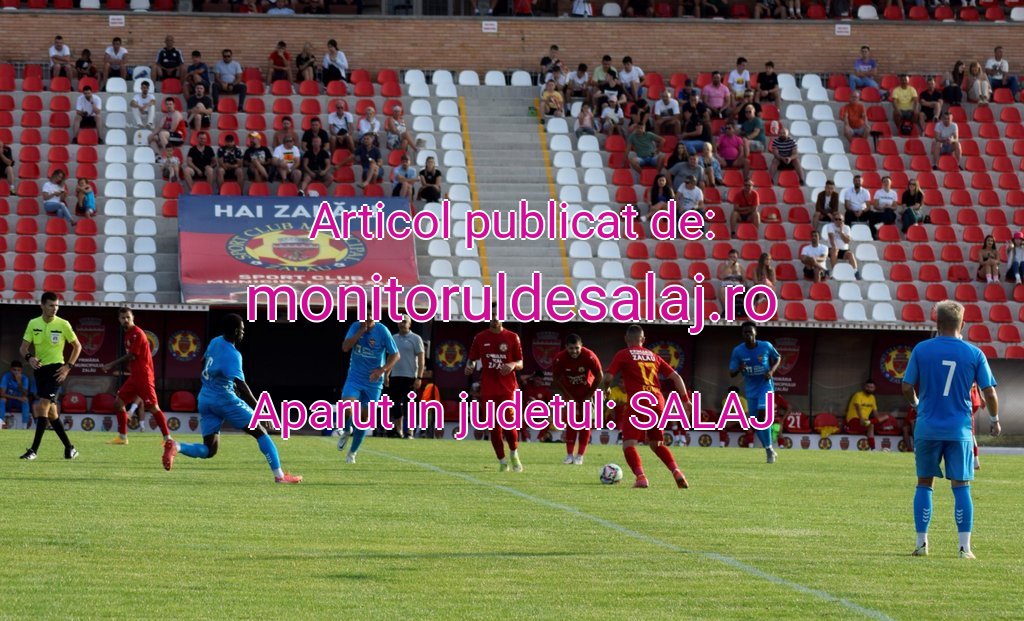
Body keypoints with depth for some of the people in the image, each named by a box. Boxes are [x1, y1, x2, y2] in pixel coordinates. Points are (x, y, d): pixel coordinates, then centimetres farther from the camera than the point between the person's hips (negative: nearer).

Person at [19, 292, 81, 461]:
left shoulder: (63, 324, -5)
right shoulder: (33, 324, 3)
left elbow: (77, 346, 5)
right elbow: (23, 348, 4)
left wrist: (68, 366, -5)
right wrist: (29, 358, -18)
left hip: (55, 369, -5)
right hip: (39, 369, 5)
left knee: (42, 406, -17)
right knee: (51, 412, 8)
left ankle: (34, 450, -18)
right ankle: (70, 448, 19)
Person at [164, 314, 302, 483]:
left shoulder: (215, 342, 8)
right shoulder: (232, 354, -17)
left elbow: (204, 362, 26)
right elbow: (241, 385, -24)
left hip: (205, 399, 8)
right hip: (225, 399, -8)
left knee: (208, 450, 5)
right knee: (260, 433, 2)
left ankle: (177, 447, -21)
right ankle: (279, 475, -3)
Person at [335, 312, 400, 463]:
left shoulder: (382, 331, -11)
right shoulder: (355, 327, -4)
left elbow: (395, 355, -6)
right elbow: (345, 347, -16)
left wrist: (382, 369, -21)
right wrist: (361, 331, -22)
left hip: (373, 383, -1)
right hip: (355, 378, 1)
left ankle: (353, 452, 21)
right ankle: (347, 430, 12)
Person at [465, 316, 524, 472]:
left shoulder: (512, 337, 4)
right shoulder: (480, 338, 7)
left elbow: (520, 364, 6)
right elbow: (472, 358, 13)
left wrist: (513, 365, -17)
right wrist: (470, 366, -10)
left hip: (508, 389, -1)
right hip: (488, 390, 1)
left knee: (509, 425, -9)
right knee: (494, 428, 2)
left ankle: (514, 455, 17)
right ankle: (502, 461, 15)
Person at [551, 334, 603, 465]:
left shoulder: (590, 356, -26)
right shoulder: (560, 358, -22)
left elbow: (599, 377, -13)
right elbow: (556, 379, -7)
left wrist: (589, 396, -11)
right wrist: (567, 396, -9)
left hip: (587, 392, -1)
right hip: (570, 393, 1)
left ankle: (580, 456, 1)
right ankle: (569, 455, 0)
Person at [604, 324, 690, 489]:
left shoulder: (623, 355, 7)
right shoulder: (653, 356, 20)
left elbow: (608, 377, -2)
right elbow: (675, 377, 16)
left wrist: (606, 389, 19)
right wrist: (686, 400, 15)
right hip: (658, 400, 5)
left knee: (629, 444, -2)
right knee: (656, 443, 22)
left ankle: (641, 477, -25)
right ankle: (676, 471, 2)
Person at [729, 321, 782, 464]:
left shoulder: (766, 346, -9)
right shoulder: (738, 351, -8)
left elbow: (777, 358, 10)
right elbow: (731, 373, -6)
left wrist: (772, 370, -10)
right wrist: (739, 369, -30)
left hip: (765, 384, -3)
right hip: (750, 389, 3)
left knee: (762, 413, -23)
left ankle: (769, 449, -16)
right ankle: (769, 450, 21)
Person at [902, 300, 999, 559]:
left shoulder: (921, 349, -1)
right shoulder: (974, 354, -1)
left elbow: (907, 387, 1)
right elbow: (989, 393, 0)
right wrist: (994, 420, 18)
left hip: (927, 428, 0)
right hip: (959, 430, 0)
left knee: (924, 483, 10)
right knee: (961, 486, 4)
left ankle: (921, 543, 9)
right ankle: (964, 546, -1)